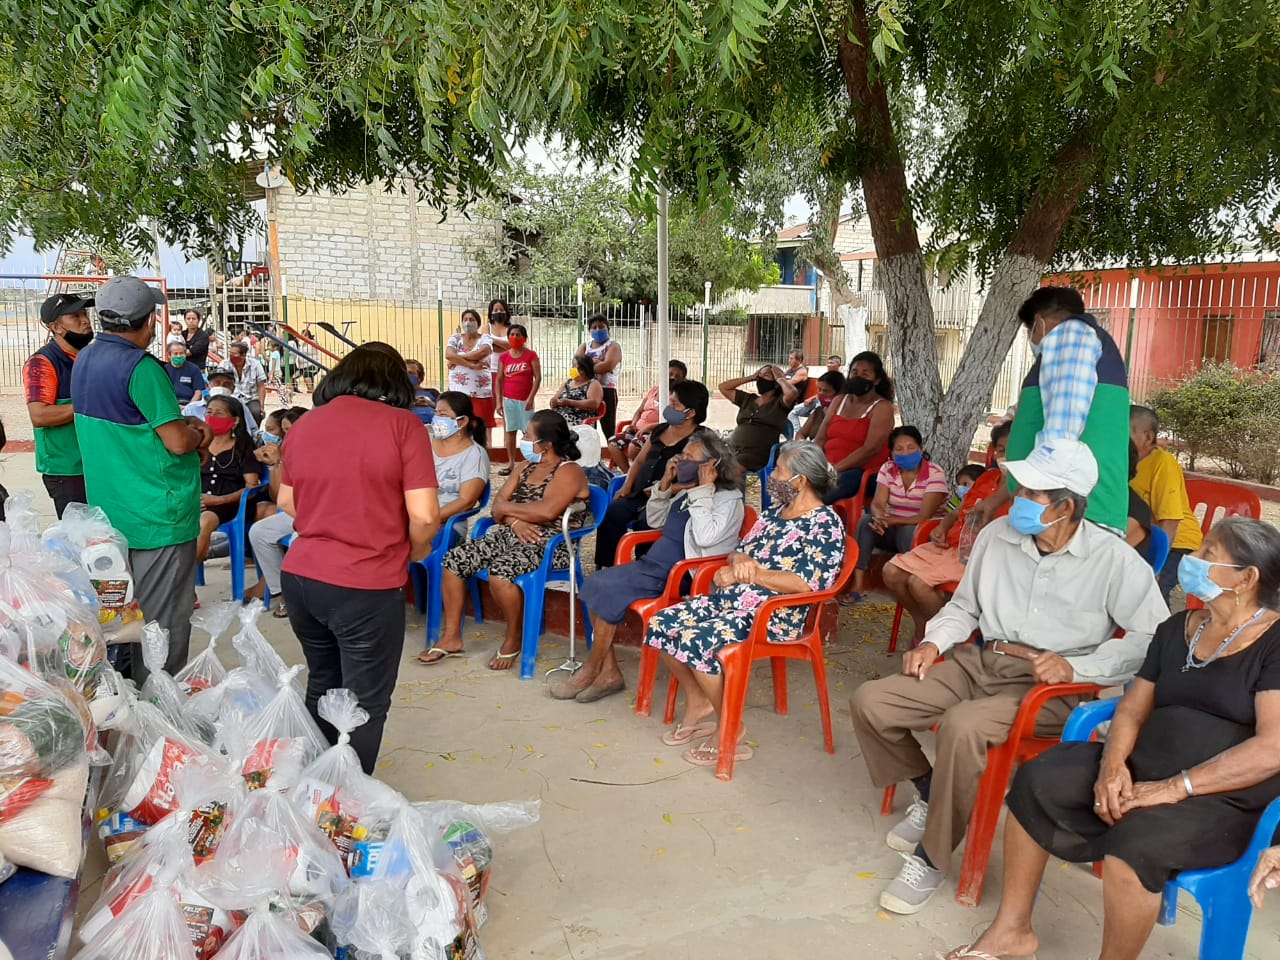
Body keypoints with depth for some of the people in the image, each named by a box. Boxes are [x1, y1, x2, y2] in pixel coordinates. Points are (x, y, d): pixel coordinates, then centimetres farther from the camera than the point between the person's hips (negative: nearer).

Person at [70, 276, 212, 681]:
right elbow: (178, 442, -20)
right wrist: (197, 435, 1)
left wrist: (184, 422, 5)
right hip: (156, 519, -9)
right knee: (163, 626, 1)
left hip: (109, 512, 10)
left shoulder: (85, 360, 9)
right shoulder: (140, 367, -20)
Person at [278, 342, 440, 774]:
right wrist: (414, 551, 4)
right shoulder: (403, 424, -10)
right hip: (365, 587, -6)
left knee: (322, 686, 25)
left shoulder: (304, 425, 7)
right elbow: (424, 516, -15)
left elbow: (286, 501, 17)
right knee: (364, 704, 10)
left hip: (300, 576, 6)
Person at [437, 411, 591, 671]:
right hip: (510, 535, 9)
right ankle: (451, 637, 5)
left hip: (548, 544, -9)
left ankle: (513, 640, -10)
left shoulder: (569, 472, -9)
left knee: (500, 571, -34)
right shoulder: (526, 468, 17)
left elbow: (547, 511, -25)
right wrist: (515, 521, -13)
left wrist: (507, 507, -10)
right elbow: (498, 505, 10)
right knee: (454, 559, -5)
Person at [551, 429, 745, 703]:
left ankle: (591, 671, -1)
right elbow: (654, 521, 20)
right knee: (594, 583, -8)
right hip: (653, 563, 9)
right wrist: (665, 483, 6)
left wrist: (703, 490, -20)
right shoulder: (687, 490, 13)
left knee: (607, 591, -20)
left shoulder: (729, 499, -10)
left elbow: (705, 537, -26)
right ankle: (608, 671, -4)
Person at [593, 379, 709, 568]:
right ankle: (605, 567, -14)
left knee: (644, 522, -33)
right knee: (611, 513, -19)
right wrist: (627, 486, 9)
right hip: (639, 494, 7)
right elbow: (640, 460, 24)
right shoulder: (659, 431, 17)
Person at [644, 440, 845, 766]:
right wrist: (740, 560, -8)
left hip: (773, 615, -9)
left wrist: (753, 573, -16)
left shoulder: (825, 523, -9)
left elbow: (808, 583, -20)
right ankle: (698, 704, 10)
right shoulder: (774, 513, 16)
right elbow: (738, 552, 18)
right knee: (662, 624, -6)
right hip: (730, 599, 9)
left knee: (698, 640, -29)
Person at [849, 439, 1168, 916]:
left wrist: (1077, 667, -23)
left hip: (1049, 685, -5)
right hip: (980, 661, 6)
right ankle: (931, 792, 15)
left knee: (962, 726, -36)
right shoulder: (998, 534, 5)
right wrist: (934, 642, -1)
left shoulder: (1115, 559, -7)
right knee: (870, 701, -12)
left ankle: (931, 858, -13)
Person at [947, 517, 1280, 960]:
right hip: (1144, 769, 7)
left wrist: (1176, 788, -24)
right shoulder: (1178, 627, 11)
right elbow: (1132, 709, 10)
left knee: (1137, 839, -35)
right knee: (1036, 780, -11)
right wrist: (1113, 764, -11)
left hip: (1225, 797, -7)